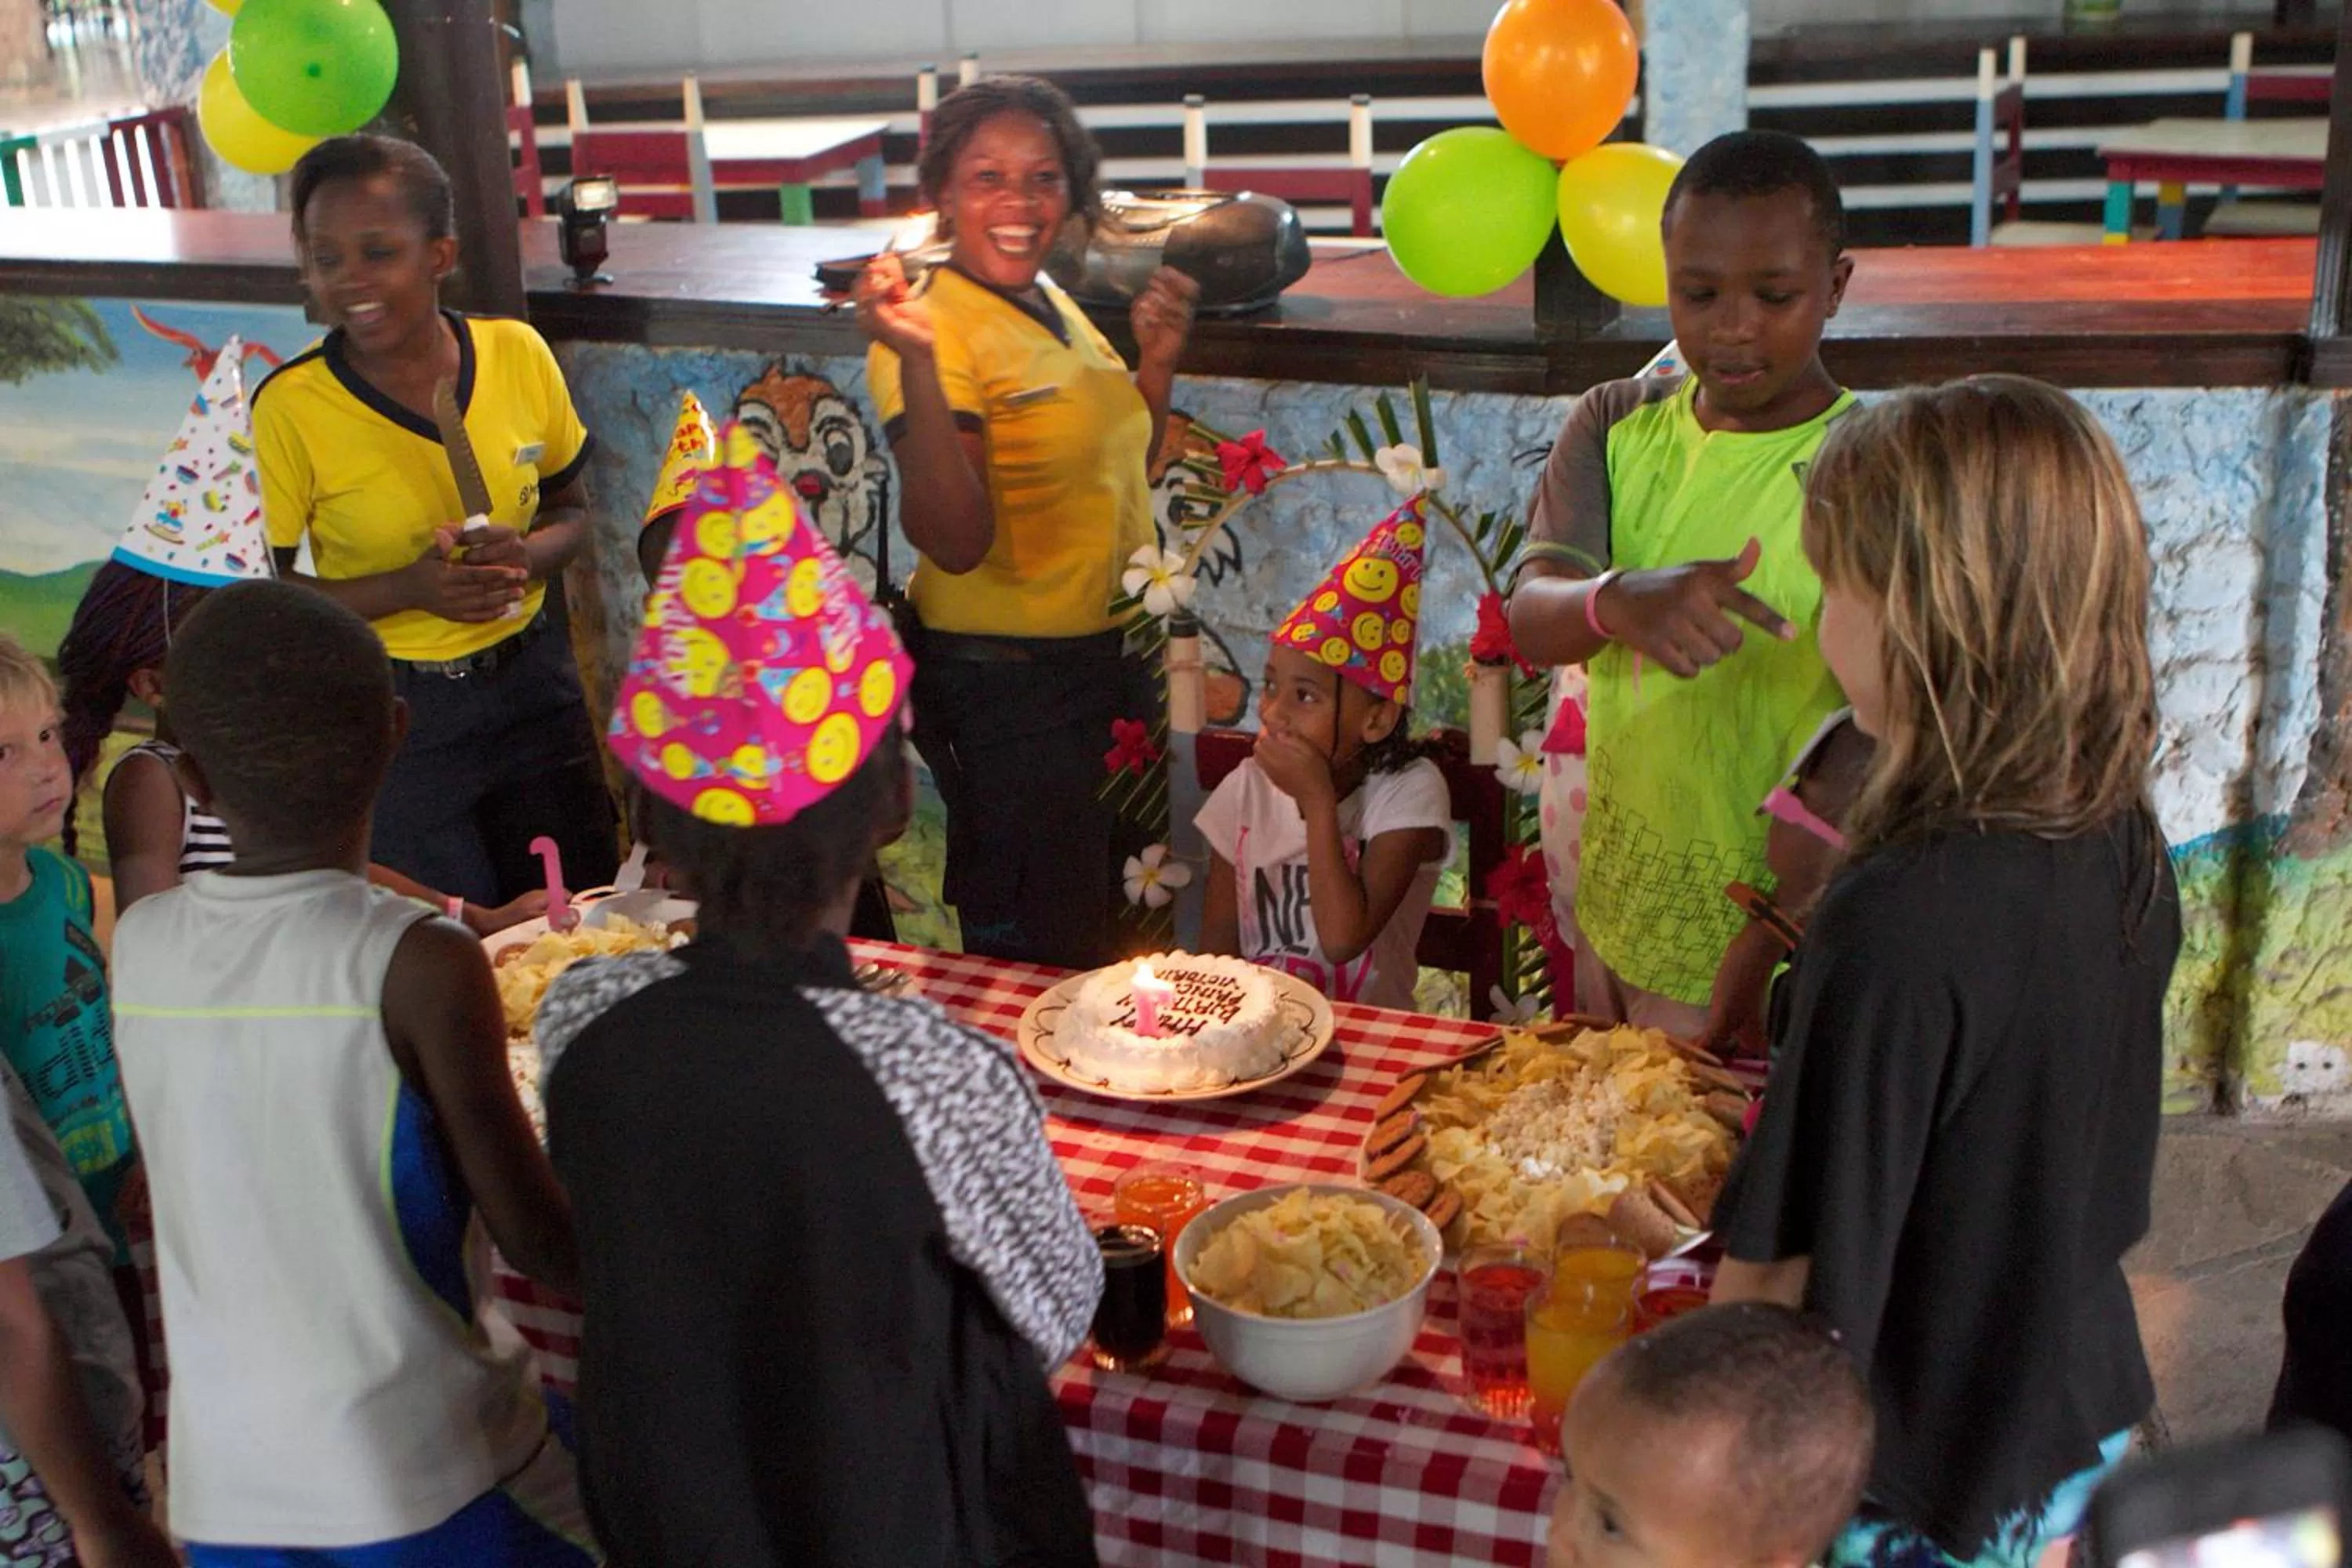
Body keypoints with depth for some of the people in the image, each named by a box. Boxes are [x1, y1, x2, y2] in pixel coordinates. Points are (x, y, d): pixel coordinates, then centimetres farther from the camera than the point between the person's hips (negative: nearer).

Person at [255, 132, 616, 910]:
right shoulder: (290, 408, -15)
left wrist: (526, 555, -14)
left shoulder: (517, 355, -6)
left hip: (533, 680, 3)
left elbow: (571, 511, 7)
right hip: (393, 713, -3)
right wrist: (409, 589, -22)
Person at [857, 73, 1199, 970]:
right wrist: (916, 361, -36)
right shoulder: (934, 326, -17)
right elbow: (954, 542, -29)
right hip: (1008, 684, -9)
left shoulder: (1056, 306, 7)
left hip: (1108, 656, 9)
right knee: (1037, 958, 1)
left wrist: (1157, 360, 6)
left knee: (1115, 920, 23)